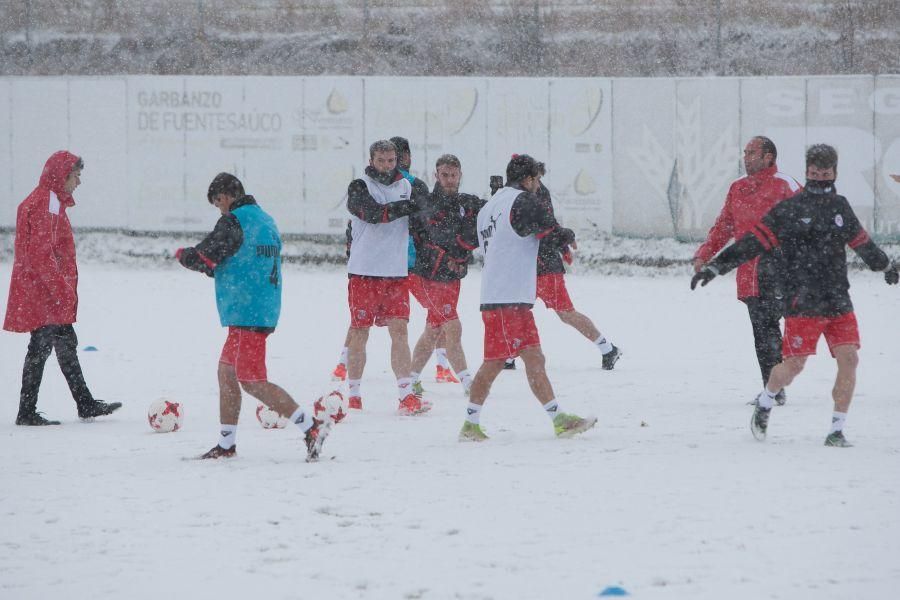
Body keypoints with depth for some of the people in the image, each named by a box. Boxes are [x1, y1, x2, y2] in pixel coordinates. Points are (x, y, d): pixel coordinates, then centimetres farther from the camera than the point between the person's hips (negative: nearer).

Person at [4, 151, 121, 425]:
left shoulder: (53, 201, 17)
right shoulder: (45, 203, -16)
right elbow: (41, 252, -22)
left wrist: (65, 288, 23)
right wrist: (61, 289, -23)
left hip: (54, 292, 11)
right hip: (42, 290, -11)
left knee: (66, 344, 14)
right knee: (41, 346, -7)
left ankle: (85, 404, 21)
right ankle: (27, 412, -4)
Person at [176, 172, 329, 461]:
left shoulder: (233, 222, -13)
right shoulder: (266, 220, 15)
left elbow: (201, 258, -12)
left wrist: (182, 254, 9)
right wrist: (215, 268, 19)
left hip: (246, 314, -10)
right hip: (266, 310, 10)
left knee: (252, 381, -10)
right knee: (226, 371, 16)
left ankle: (311, 427, -18)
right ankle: (226, 445, 21)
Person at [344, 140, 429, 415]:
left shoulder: (406, 186, 12)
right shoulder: (359, 187, -4)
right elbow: (374, 213, -20)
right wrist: (410, 205, -19)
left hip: (396, 272, 3)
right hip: (364, 271, -3)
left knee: (399, 330, -4)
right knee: (359, 332, 2)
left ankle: (406, 395, -8)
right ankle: (353, 395, 12)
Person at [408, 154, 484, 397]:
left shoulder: (467, 203, 4)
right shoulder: (427, 205, -14)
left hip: (451, 277, 7)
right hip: (426, 276, -7)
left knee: (433, 330, 14)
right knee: (452, 327, -12)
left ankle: (412, 379, 26)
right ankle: (467, 383, -11)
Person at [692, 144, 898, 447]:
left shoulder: (840, 207, 12)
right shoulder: (789, 209, -3)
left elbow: (861, 241, 29)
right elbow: (754, 241, -4)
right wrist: (714, 266, -10)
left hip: (839, 302, 4)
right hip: (802, 304, -4)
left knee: (849, 359, -8)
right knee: (794, 364, -7)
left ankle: (837, 431, 1)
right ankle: (765, 402, 25)